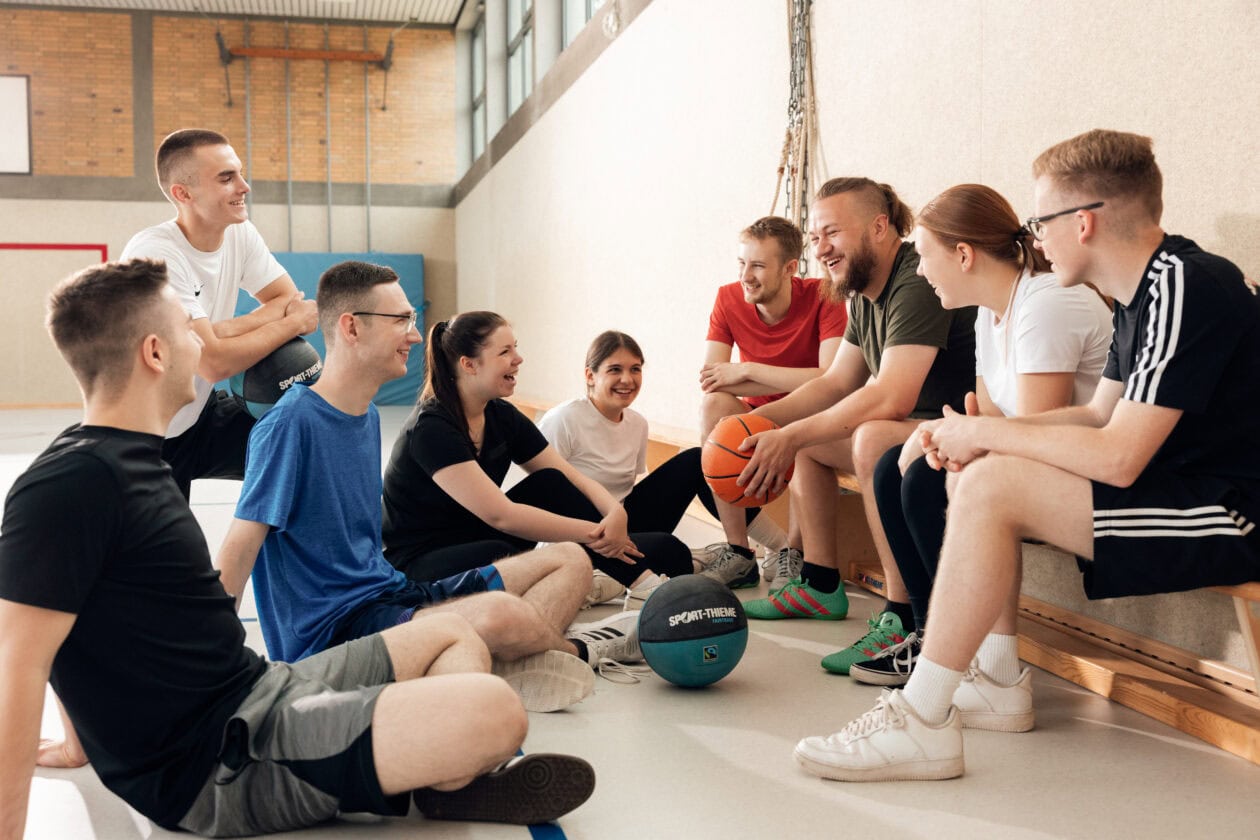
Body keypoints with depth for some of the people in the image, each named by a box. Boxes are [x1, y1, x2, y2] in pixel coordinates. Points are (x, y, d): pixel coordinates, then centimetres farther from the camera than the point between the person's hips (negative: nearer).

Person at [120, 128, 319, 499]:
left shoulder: (240, 234, -6)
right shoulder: (155, 254, -27)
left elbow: (290, 299, -7)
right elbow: (214, 363, -30)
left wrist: (221, 330, -23)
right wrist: (292, 323, -19)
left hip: (201, 412, 6)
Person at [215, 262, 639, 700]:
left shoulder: (368, 416, 12)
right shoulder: (290, 423, -15)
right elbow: (242, 544, -17)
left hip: (389, 593, 9)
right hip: (331, 627, -9)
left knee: (571, 561, 8)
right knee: (498, 614, -33)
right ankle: (578, 650, 0)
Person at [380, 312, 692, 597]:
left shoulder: (502, 416, 2)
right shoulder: (430, 428, -22)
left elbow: (574, 480, 0)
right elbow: (499, 514, -29)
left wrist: (616, 513, -22)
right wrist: (594, 533, -27)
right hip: (420, 563, -8)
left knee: (550, 483, -12)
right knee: (497, 555, -38)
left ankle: (642, 579, -18)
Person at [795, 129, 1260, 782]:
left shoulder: (1185, 289, -20)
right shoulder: (1145, 290, 10)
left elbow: (1118, 456, -26)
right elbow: (1101, 414, 13)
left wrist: (984, 433, -14)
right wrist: (979, 436, 0)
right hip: (1175, 481, 10)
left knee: (989, 487, -23)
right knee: (977, 480, 7)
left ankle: (921, 722, -19)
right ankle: (998, 682, 10)